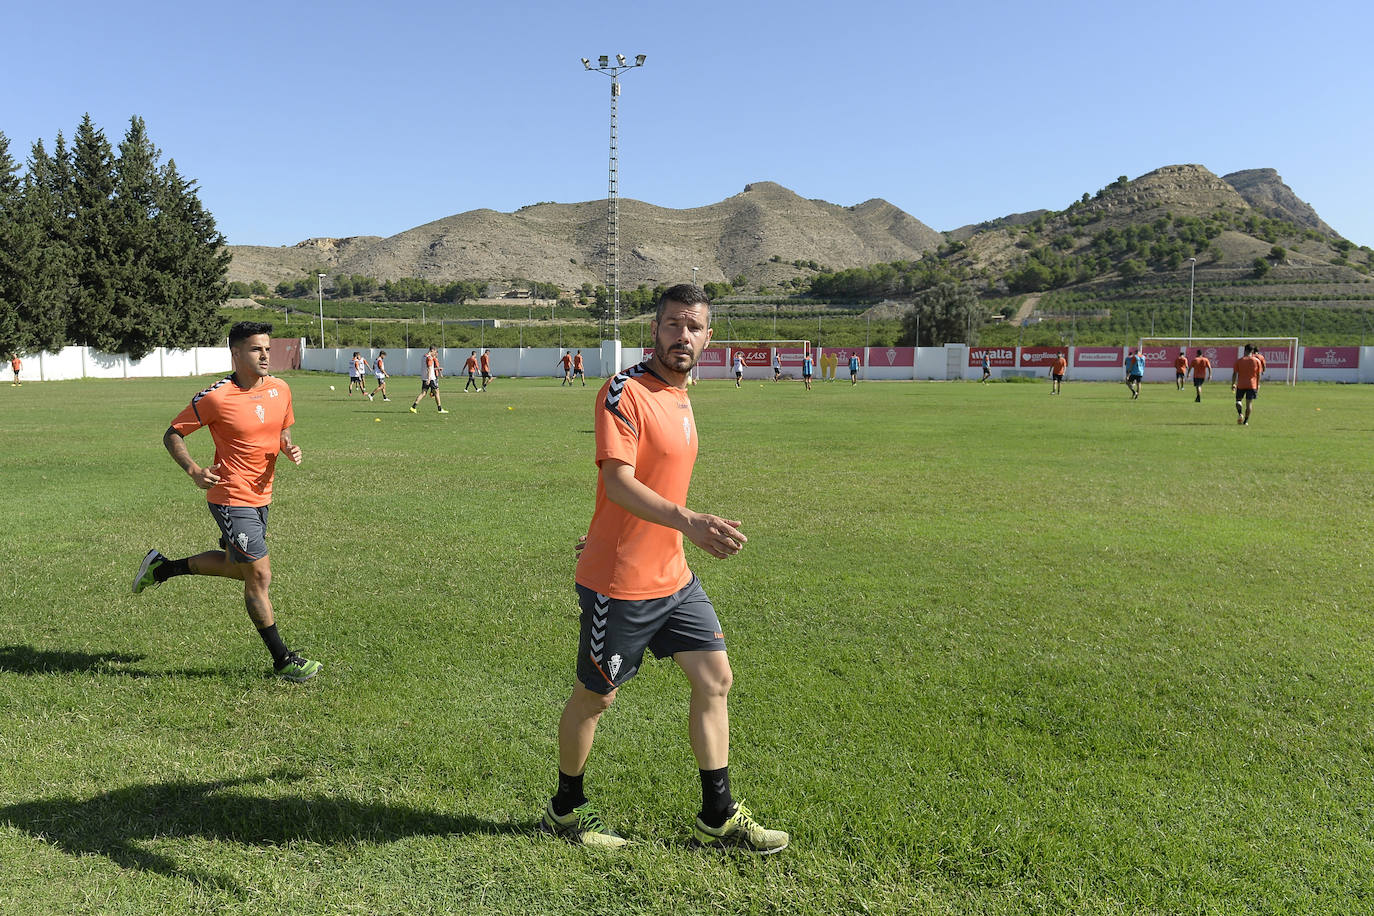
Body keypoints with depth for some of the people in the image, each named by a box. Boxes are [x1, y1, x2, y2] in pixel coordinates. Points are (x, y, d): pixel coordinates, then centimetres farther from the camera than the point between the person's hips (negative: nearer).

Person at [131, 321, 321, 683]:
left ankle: (163, 567, 42)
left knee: (238, 565, 24)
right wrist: (194, 471, -21)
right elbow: (172, 435, -6)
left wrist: (290, 448, -3)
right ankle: (282, 660, 7)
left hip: (261, 496, 8)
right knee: (259, 576, -4)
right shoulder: (215, 398, -15)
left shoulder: (281, 390, 3)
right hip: (232, 499, -8)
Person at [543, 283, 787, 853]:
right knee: (596, 696, 8)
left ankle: (717, 818, 22)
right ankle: (566, 810, 32)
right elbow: (618, 483, -28)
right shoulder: (624, 392, -16)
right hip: (619, 581, -8)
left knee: (715, 679, 8)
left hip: (673, 575, 8)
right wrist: (687, 521, -41)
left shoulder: (679, 395, 11)